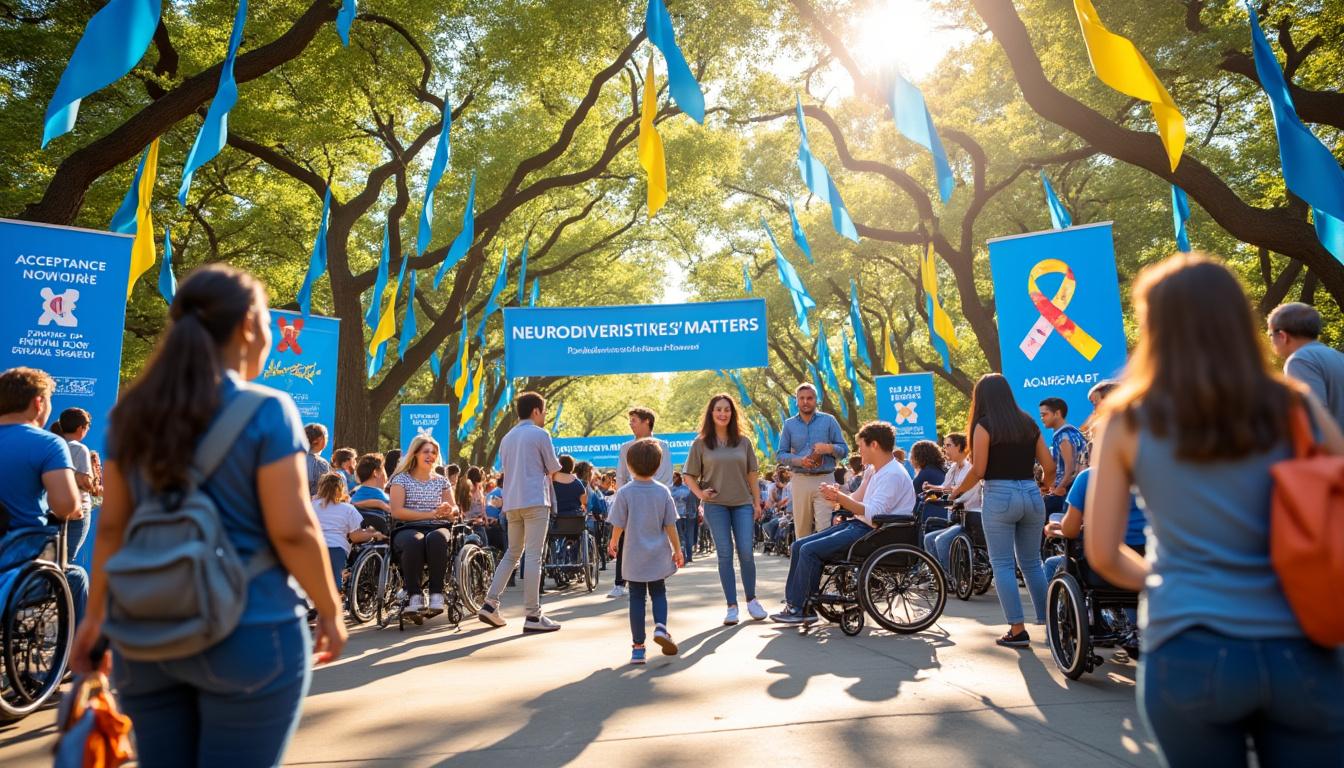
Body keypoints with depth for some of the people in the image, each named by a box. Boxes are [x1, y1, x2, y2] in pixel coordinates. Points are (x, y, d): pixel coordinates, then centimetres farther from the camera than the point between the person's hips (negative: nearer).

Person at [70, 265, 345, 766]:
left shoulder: (131, 413, 4)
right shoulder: (266, 411, -13)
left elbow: (112, 527, 9)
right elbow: (292, 531, -15)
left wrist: (95, 615, 20)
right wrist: (330, 611, -3)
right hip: (248, 631, -5)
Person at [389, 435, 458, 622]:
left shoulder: (441, 481, 21)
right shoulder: (402, 479, 10)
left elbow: (454, 510, 15)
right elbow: (397, 512, -4)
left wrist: (449, 511, -11)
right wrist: (432, 514, -10)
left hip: (438, 528, 2)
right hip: (408, 529, -2)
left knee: (437, 538, -37)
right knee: (414, 541, -39)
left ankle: (436, 596, -36)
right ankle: (415, 597, -36)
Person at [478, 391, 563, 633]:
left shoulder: (507, 438, 17)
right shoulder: (540, 434, -4)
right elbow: (554, 469, 0)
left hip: (511, 502, 7)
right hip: (535, 500, -7)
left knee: (512, 553, 17)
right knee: (533, 557, -6)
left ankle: (490, 604, 11)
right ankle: (533, 616, -5)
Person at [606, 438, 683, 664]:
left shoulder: (625, 492, -11)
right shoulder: (663, 491, -5)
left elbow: (618, 525, -6)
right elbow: (670, 525, -3)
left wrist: (613, 544, 13)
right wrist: (677, 550, 7)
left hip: (634, 557, -1)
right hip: (659, 556, 1)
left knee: (636, 598, 6)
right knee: (658, 592, 18)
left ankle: (638, 647, 9)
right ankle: (660, 627, -7)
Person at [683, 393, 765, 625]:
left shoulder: (743, 442, 8)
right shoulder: (701, 443, 2)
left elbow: (751, 475, 11)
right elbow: (689, 475, 6)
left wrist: (757, 503, 9)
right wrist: (699, 493, -9)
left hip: (743, 503, 1)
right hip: (716, 504, -1)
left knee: (746, 552, -3)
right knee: (725, 554, -1)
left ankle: (751, 601, 16)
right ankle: (732, 606, 7)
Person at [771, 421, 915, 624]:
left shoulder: (893, 475, -16)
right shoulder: (873, 470, 15)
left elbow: (873, 514, -26)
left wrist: (840, 497, -23)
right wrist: (838, 496, -4)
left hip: (873, 533, -10)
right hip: (857, 524, 10)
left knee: (809, 551, -20)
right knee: (799, 546, 2)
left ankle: (799, 609, -7)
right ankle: (793, 602, 4)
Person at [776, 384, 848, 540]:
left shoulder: (829, 420, 7)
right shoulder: (789, 424, 11)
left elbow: (844, 450, 6)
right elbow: (780, 455, 8)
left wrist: (829, 448, -16)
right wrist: (799, 461, -11)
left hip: (824, 480, -2)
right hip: (800, 481, 2)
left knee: (824, 528, -11)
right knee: (801, 529, 4)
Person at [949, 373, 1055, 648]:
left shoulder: (985, 426, -5)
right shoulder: (1028, 423, 10)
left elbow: (978, 471, -11)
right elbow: (1049, 466, 9)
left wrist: (957, 491, 4)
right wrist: (1047, 487, 29)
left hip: (999, 496, -5)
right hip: (1031, 495, 5)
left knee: (1003, 565, 1)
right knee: (1032, 563, 16)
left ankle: (1017, 630, 0)